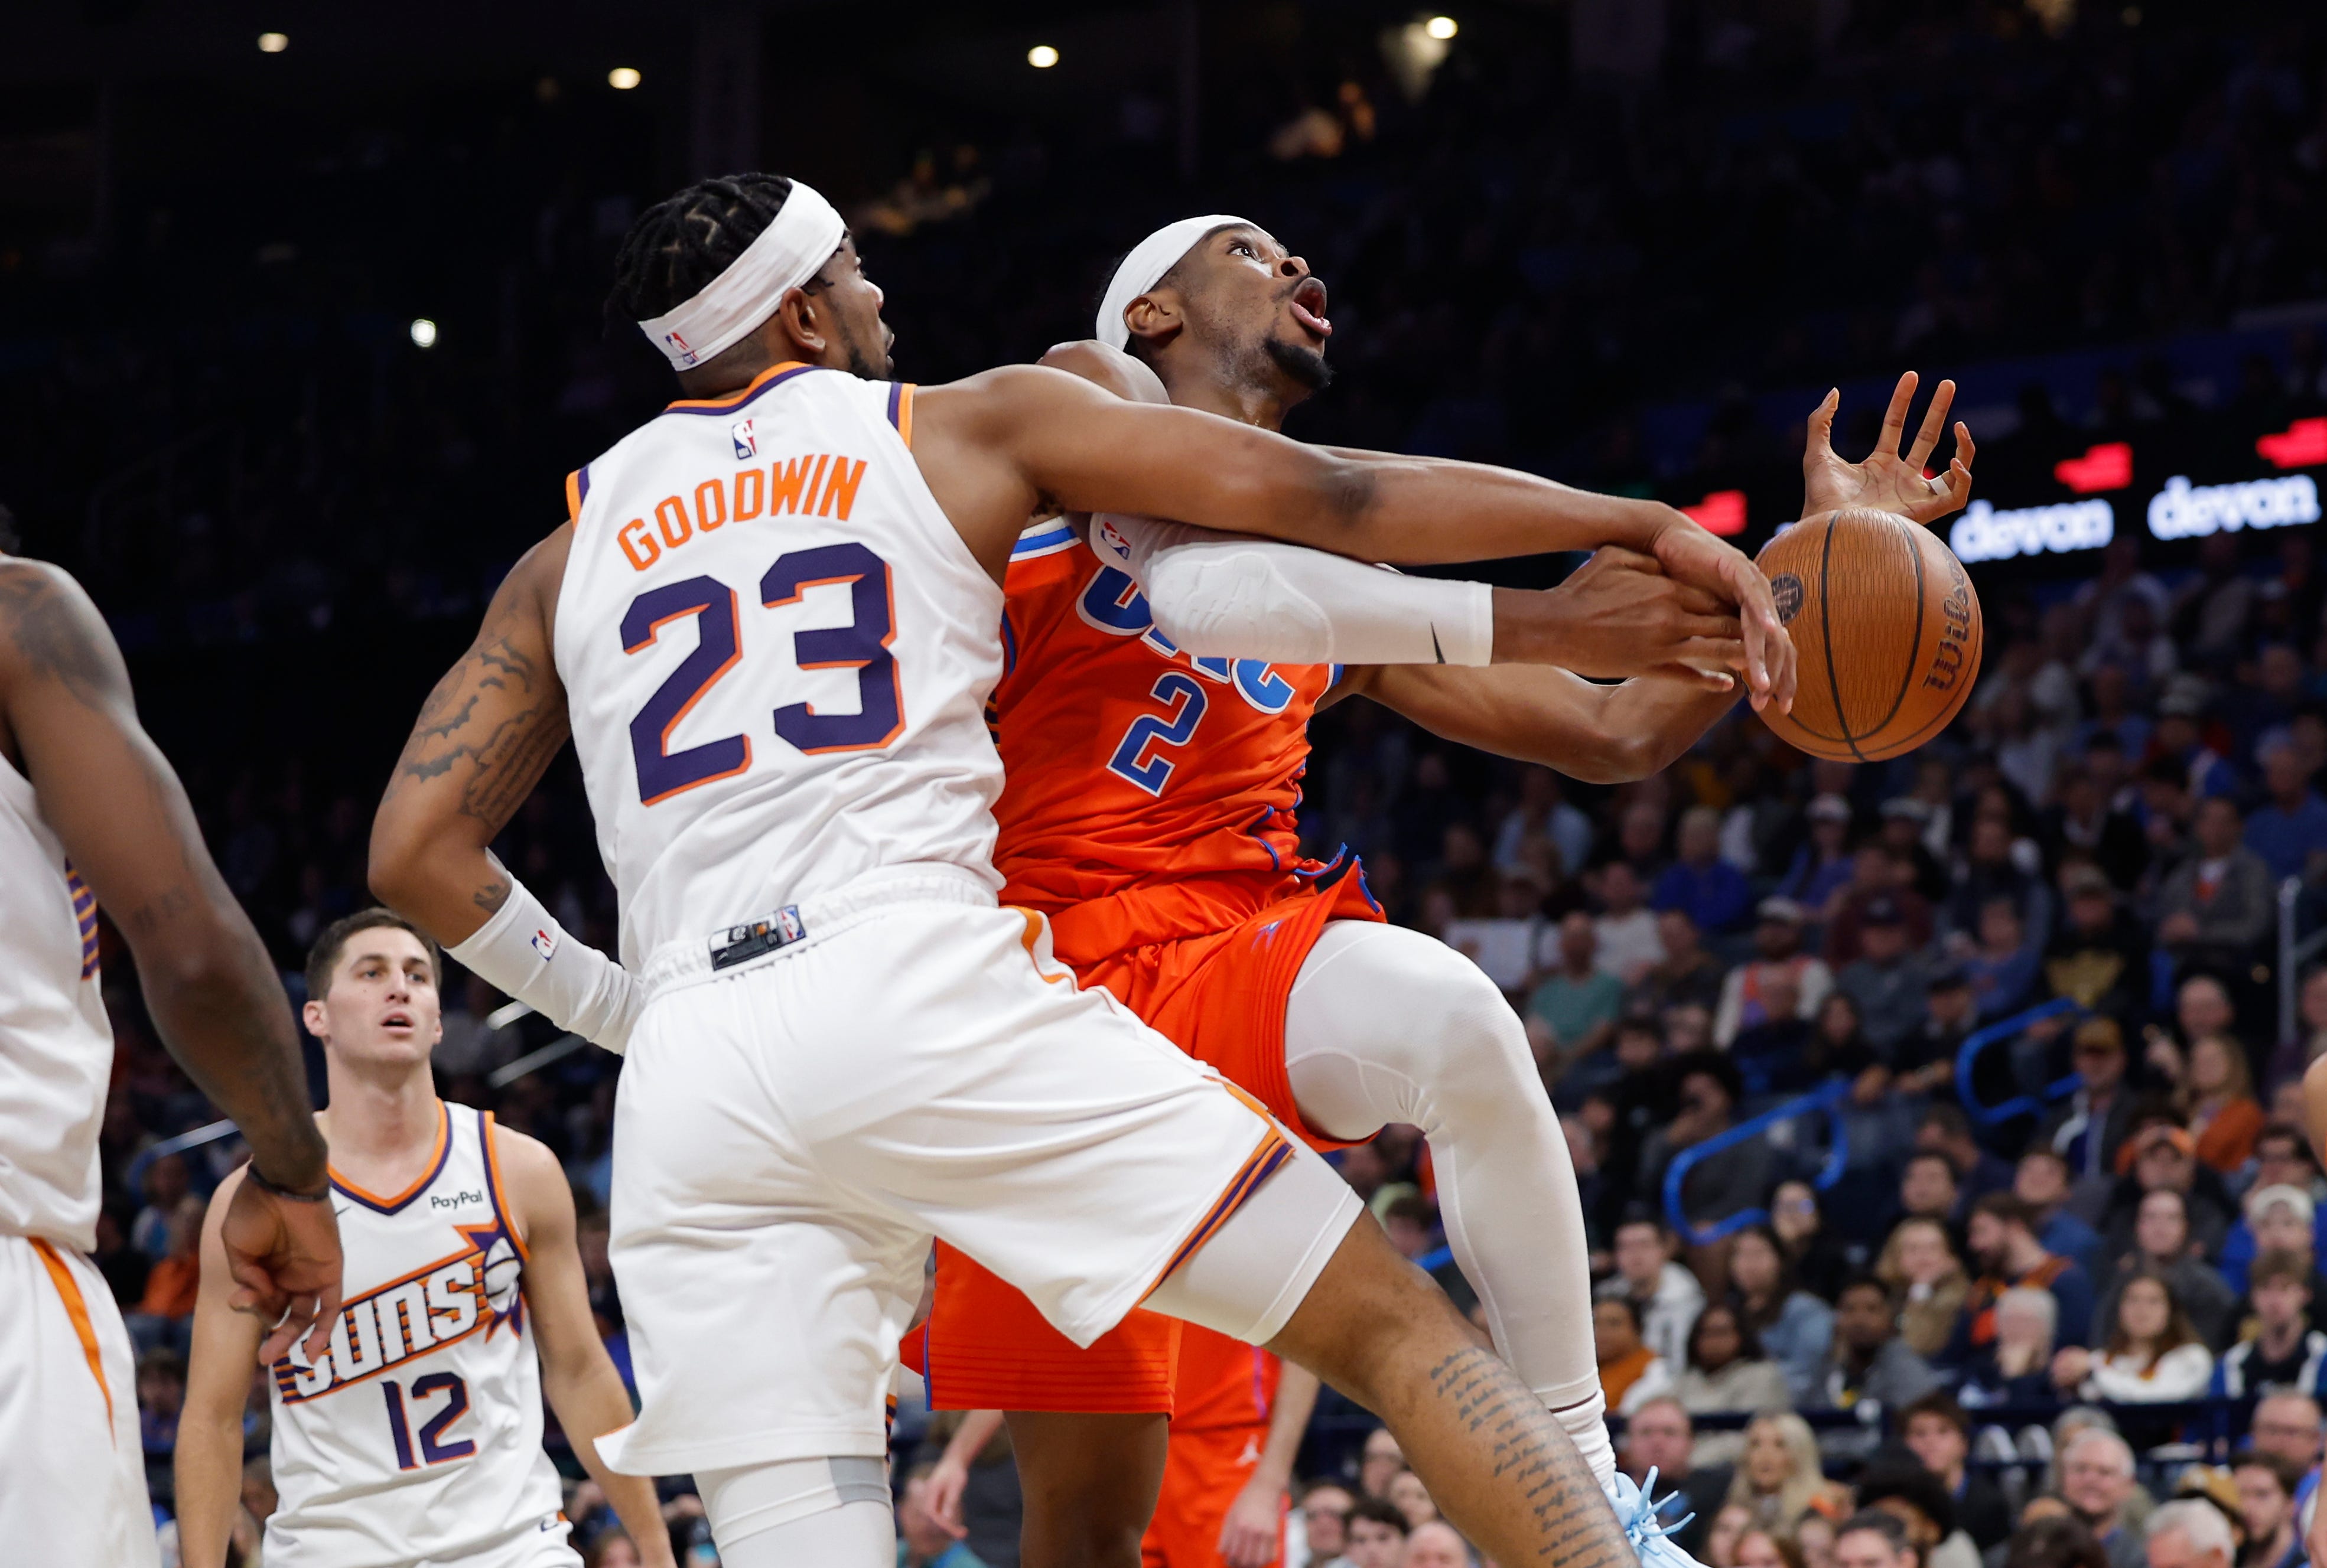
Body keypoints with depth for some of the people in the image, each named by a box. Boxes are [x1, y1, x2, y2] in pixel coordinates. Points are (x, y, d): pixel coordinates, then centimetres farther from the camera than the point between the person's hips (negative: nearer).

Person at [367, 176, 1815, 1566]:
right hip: (922, 980, -4)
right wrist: (1640, 527, 16)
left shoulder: (571, 551, 24)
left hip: (688, 1088, 4)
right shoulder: (975, 427, 16)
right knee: (1396, 1326, -2)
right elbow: (1326, 498, 11)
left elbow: (418, 853, 17)